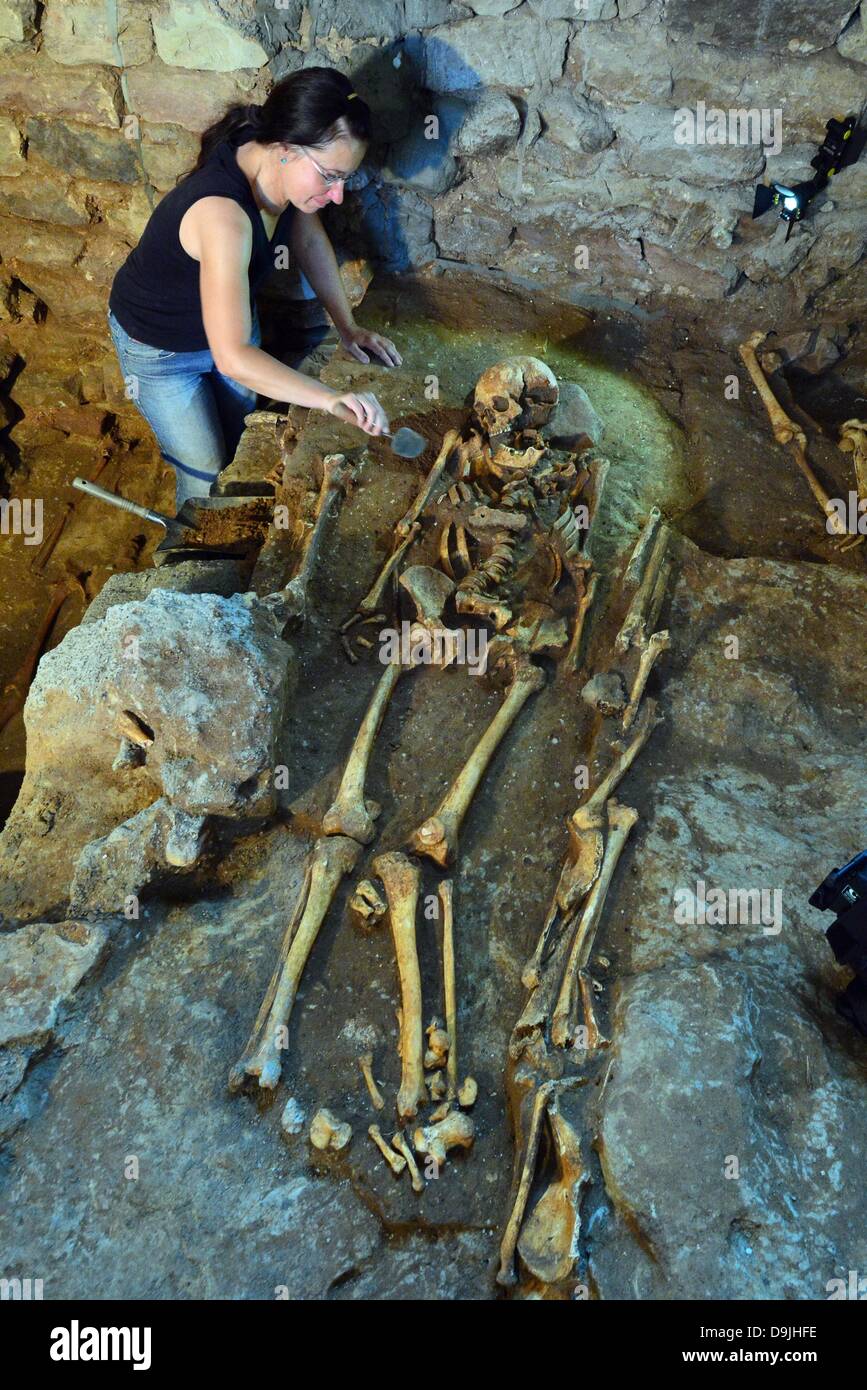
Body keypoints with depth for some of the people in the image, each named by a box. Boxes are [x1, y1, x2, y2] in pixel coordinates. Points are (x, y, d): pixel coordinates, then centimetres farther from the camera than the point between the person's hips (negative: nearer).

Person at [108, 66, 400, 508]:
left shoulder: (286, 170, -21)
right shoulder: (223, 213, -44)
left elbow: (310, 240, 2)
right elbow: (233, 357, -50)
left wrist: (346, 325, -4)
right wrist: (331, 399, -53)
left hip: (232, 318, 7)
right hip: (160, 347, -7)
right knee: (206, 475, 7)